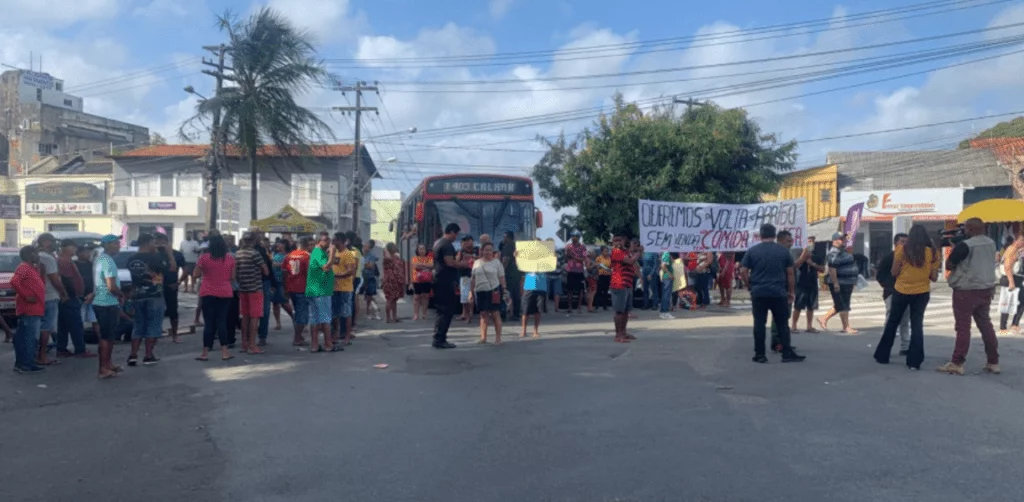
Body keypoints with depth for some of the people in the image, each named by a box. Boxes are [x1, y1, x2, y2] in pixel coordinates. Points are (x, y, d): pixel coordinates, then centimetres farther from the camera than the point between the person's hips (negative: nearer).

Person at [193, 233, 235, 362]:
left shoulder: (204, 257, -6)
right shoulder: (230, 258, 0)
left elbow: (195, 275, 0)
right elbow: (233, 276, 6)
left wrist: (193, 280, 22)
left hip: (208, 293, -2)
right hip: (225, 293, 2)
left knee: (209, 323, 2)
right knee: (222, 322, 5)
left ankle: (205, 353, 6)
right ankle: (225, 352, 2)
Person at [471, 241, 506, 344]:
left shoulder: (497, 263, 3)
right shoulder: (477, 263, 11)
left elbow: (502, 278, 2)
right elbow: (473, 278, 14)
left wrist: (504, 290, -5)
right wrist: (471, 292, 10)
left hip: (493, 291, -3)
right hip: (480, 291, 3)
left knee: (495, 314, -3)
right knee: (483, 314, 5)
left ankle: (498, 337, 0)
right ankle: (483, 337, 8)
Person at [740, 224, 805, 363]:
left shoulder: (752, 251, 2)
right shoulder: (784, 251, 3)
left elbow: (744, 271, 0)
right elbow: (790, 273, 5)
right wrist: (791, 291, 12)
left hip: (758, 293, 0)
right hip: (778, 293, 0)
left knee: (759, 323, 3)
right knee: (782, 323, 7)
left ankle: (760, 355, 5)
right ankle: (787, 354, 7)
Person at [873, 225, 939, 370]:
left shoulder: (902, 250, -8)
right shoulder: (932, 252, -2)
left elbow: (894, 272, -4)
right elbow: (934, 277, 0)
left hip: (901, 291, -1)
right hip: (922, 293, 1)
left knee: (892, 322, 14)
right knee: (917, 325, 7)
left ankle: (882, 355, 22)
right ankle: (914, 361, 1)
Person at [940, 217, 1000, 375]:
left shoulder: (965, 245, -17)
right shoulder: (991, 243, 7)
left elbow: (949, 265, -11)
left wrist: (953, 248, 1)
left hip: (966, 291, -7)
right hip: (985, 290, 7)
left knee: (963, 327, -4)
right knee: (985, 324, 15)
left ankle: (957, 364, -2)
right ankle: (993, 362, 19)